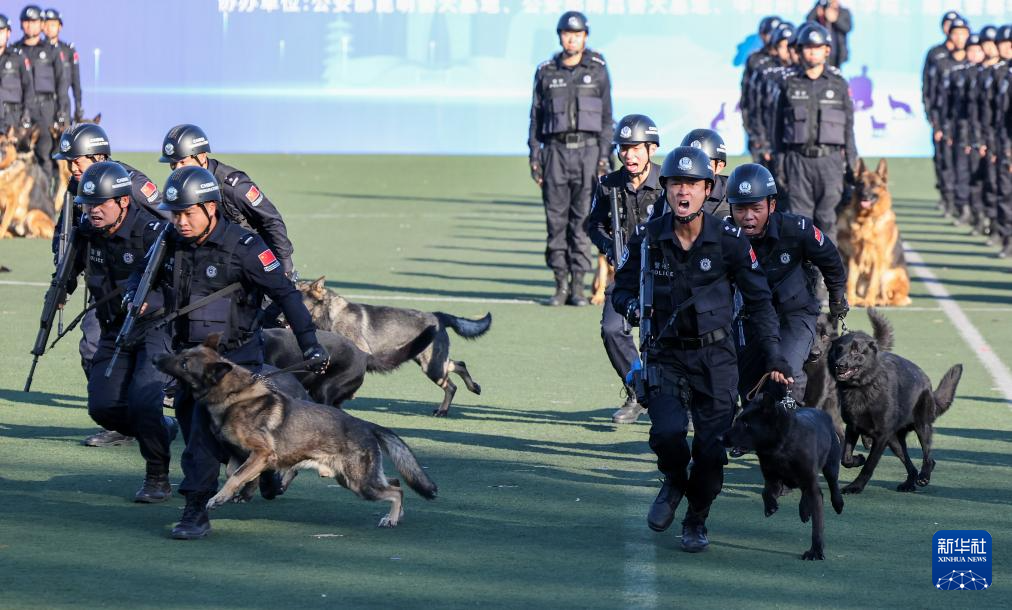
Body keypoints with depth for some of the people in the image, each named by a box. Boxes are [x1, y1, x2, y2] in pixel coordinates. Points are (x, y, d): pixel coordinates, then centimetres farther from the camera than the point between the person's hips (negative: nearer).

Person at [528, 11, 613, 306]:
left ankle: (578, 285, 1)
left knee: (583, 219, -3)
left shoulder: (597, 70, 6)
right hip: (556, 149, 1)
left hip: (587, 149, -1)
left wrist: (604, 157, -1)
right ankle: (561, 285, 4)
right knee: (556, 218, -1)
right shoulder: (546, 72, 10)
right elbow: (536, 116, 13)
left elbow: (606, 117, 7)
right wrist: (534, 156, 5)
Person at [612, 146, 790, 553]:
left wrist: (775, 358, -4)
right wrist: (632, 306, -19)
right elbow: (620, 290, 6)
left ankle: (696, 521, 22)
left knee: (712, 449, -5)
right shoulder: (647, 239, -6)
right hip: (666, 355, 0)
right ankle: (674, 482, 14)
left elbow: (758, 301, 0)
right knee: (668, 432, -22)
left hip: (716, 356, 0)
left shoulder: (730, 240, -8)